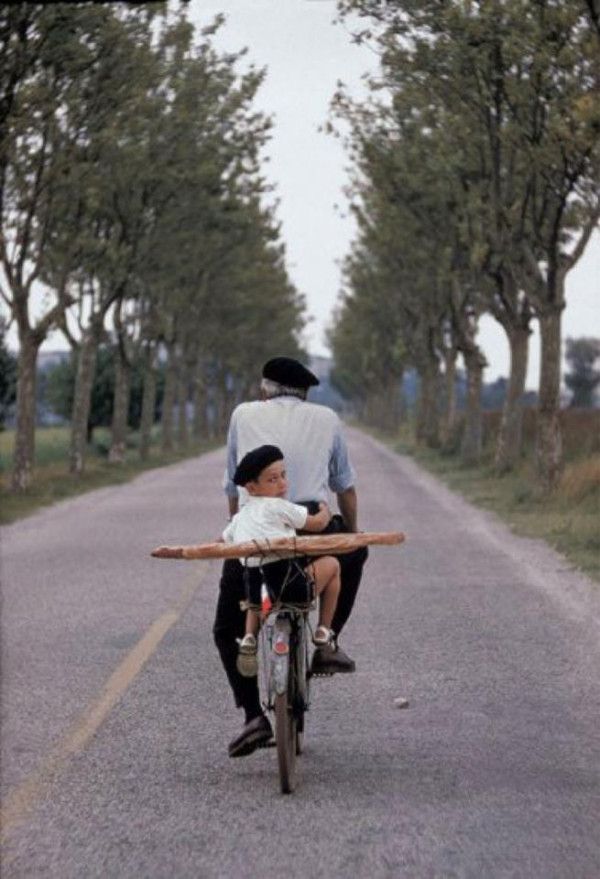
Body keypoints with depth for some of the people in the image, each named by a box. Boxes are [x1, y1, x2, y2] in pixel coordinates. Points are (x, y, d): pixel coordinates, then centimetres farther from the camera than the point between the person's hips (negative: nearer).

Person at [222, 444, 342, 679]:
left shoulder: (241, 516, 19)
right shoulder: (279, 507, -1)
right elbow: (318, 523, 7)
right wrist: (325, 511, 30)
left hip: (254, 590, 7)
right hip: (289, 584, -7)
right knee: (331, 564, 18)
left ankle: (249, 638, 20)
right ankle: (323, 632, 20)